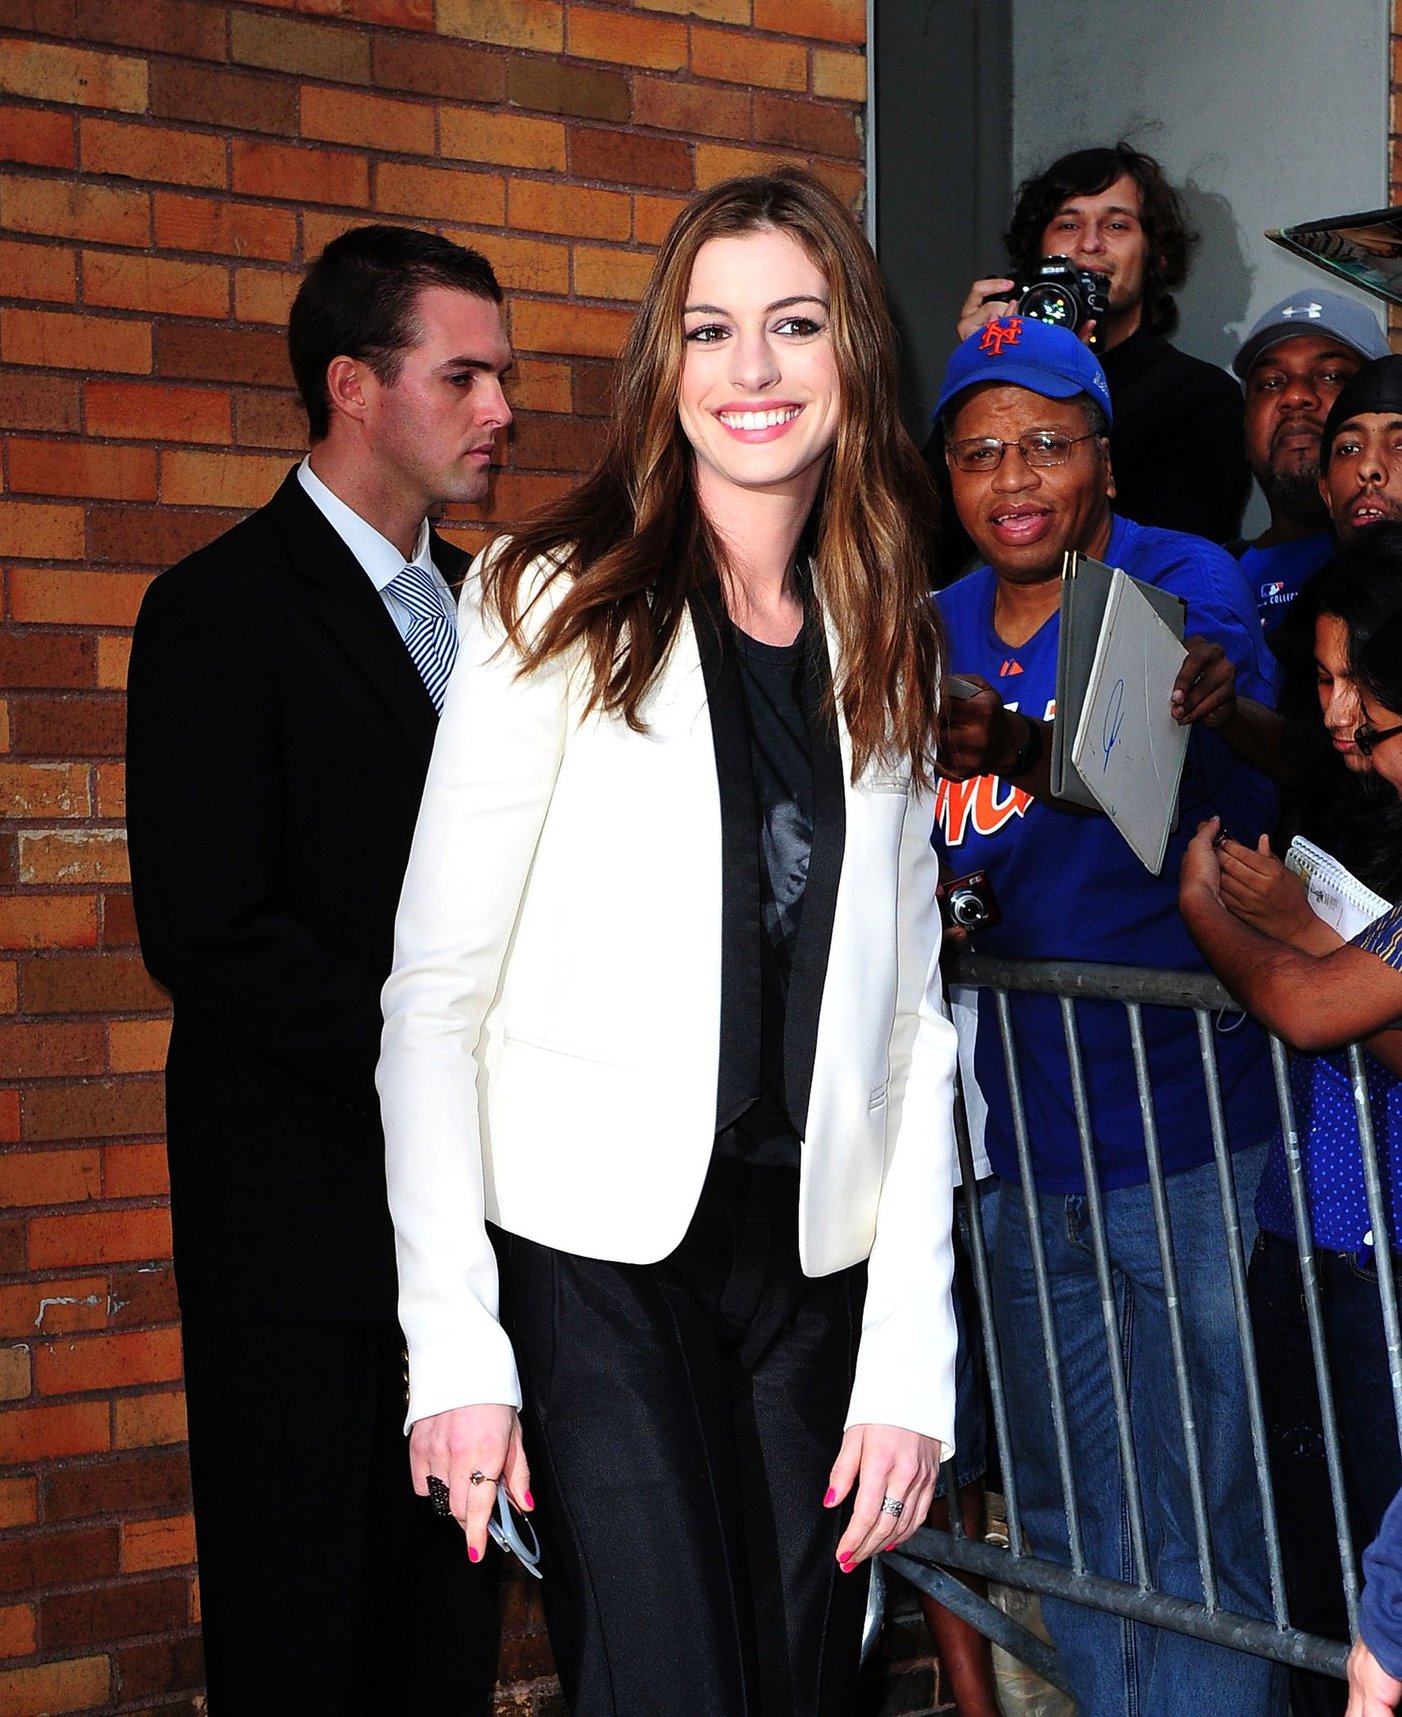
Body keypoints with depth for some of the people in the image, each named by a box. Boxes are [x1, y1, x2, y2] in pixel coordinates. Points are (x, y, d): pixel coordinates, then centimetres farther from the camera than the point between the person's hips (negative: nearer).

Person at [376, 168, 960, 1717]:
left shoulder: (886, 653, 10)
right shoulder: (560, 606, -4)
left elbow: (911, 1022, 9)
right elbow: (434, 992, -6)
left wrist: (909, 1361, 2)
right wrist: (454, 1348, -13)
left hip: (817, 1267, 4)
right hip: (594, 1252, -4)